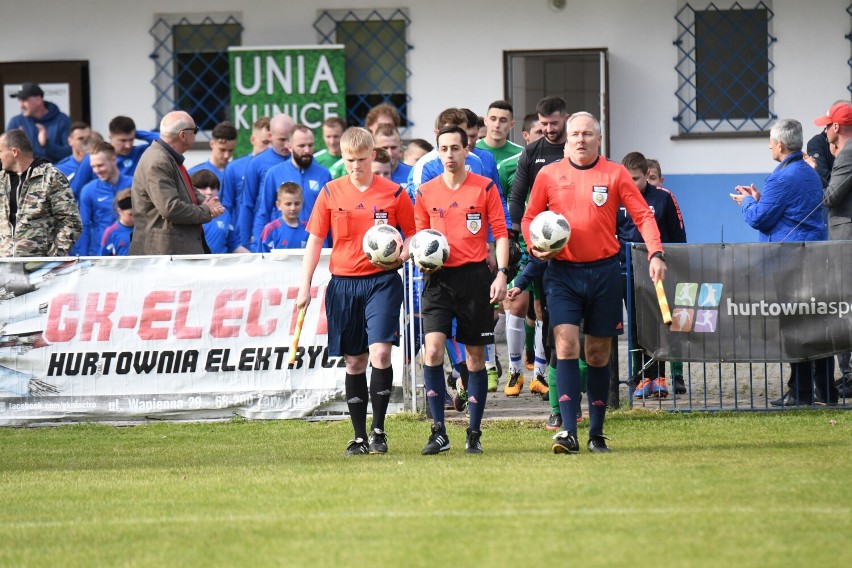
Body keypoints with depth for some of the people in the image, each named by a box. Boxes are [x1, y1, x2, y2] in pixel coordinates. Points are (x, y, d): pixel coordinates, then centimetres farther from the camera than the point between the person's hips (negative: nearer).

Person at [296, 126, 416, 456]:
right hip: (343, 284, 2)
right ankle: (360, 437, 12)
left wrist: (401, 256, -14)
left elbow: (413, 236, 8)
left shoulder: (394, 193, 1)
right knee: (354, 361, 6)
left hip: (382, 281, -2)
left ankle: (378, 429, -4)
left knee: (380, 352, -16)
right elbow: (315, 240, 9)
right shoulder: (331, 193, 6)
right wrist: (305, 287, 5)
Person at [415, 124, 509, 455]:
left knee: (475, 355, 4)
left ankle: (474, 433, 13)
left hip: (475, 275, -1)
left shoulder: (485, 188, 1)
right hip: (439, 277, 1)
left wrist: (501, 274, -8)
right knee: (432, 349, -15)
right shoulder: (425, 193, 7)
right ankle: (438, 432, -11)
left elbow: (500, 232, 2)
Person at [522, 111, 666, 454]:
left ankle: (596, 433, 17)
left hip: (604, 271, 0)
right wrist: (535, 246, -7)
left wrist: (655, 254, -13)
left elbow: (643, 216, 1)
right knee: (566, 345, -14)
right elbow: (529, 218, 13)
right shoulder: (549, 175, 4)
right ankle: (568, 432, -18)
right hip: (563, 271, 0)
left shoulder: (615, 174, 2)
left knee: (599, 353, 7)